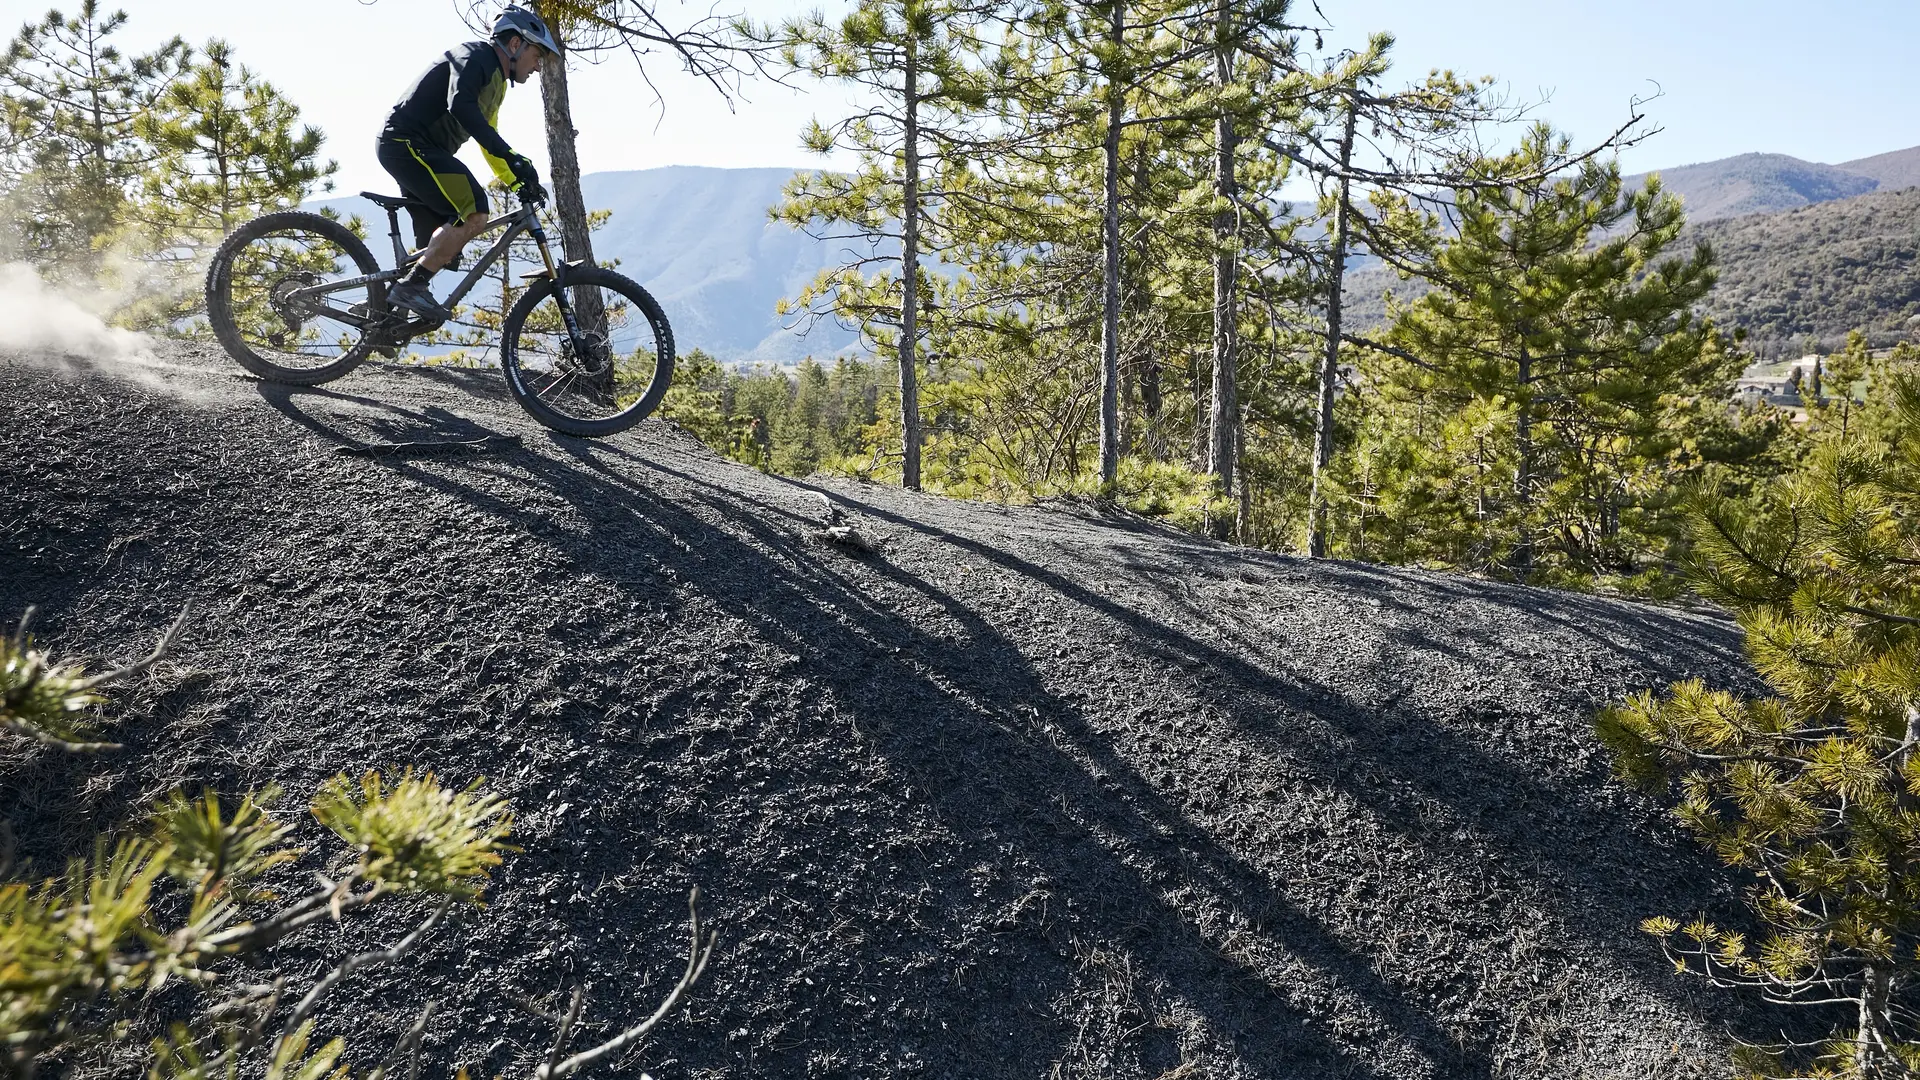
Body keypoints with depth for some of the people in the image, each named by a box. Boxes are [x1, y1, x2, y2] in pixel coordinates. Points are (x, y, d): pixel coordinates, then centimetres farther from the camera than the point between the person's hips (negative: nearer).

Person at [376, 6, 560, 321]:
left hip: (420, 150, 11)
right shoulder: (475, 55, -10)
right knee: (474, 213, -25)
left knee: (440, 248, 8)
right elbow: (460, 106, -30)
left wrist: (516, 182, 15)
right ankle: (409, 287, -21)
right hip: (407, 142, -11)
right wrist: (513, 158, -36)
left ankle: (384, 301, 14)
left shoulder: (496, 82, 21)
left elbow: (486, 138, 28)